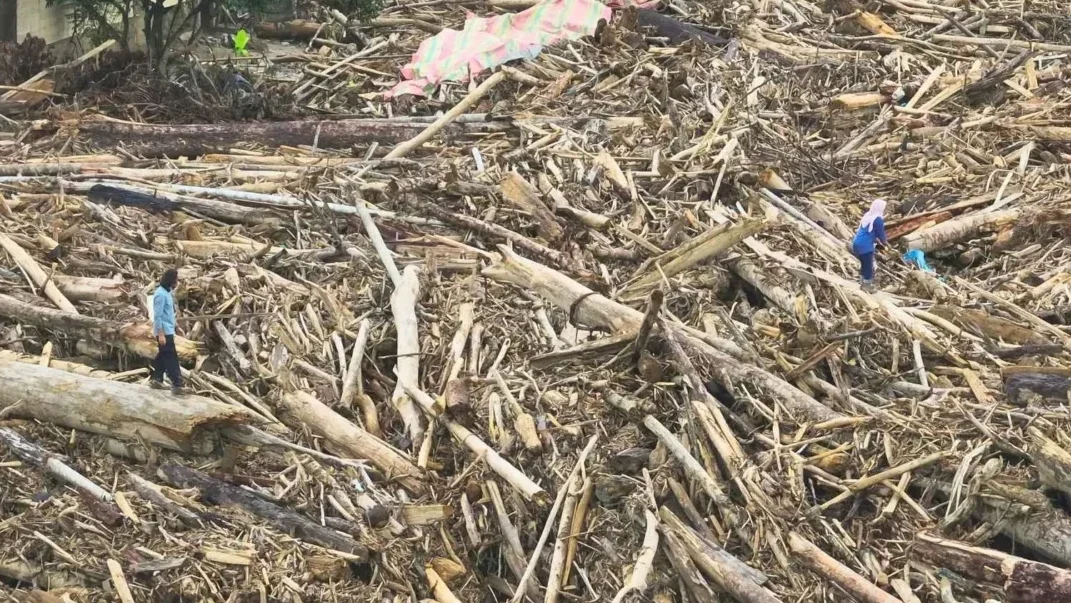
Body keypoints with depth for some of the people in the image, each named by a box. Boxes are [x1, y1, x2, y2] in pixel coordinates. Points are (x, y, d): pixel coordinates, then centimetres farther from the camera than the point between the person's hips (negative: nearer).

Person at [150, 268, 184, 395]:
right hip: (164, 331, -10)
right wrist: (161, 334, -23)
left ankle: (156, 380, 22)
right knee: (171, 358, -9)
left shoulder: (167, 292, 12)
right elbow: (157, 316, -20)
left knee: (163, 356, 15)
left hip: (168, 331, 10)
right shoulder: (161, 294, -17)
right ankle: (176, 384, -10)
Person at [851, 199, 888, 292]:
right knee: (869, 266, 4)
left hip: (857, 243, 9)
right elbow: (881, 233, -8)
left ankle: (863, 283, 30)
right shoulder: (878, 219, -15)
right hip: (865, 246, -9)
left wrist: (878, 241, 27)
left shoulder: (867, 215, 12)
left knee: (864, 264, 21)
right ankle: (867, 286, 12)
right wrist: (886, 243, 11)